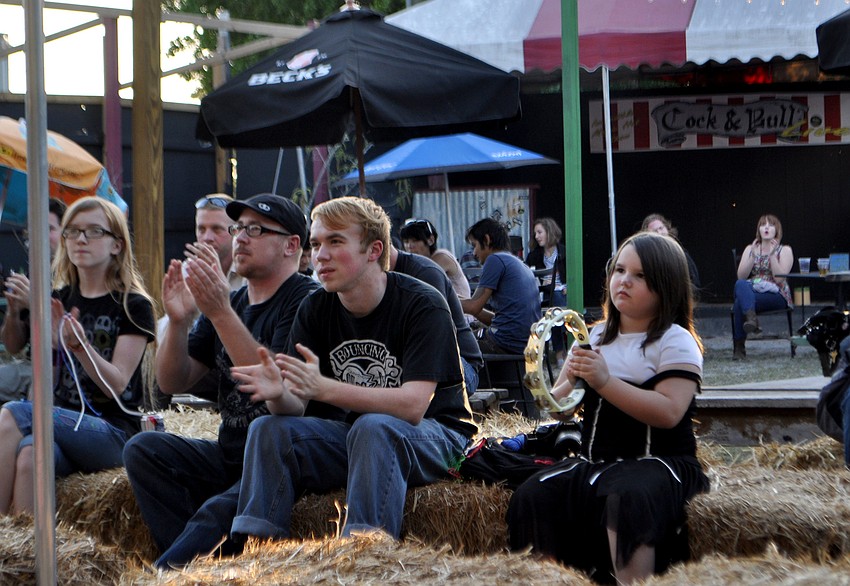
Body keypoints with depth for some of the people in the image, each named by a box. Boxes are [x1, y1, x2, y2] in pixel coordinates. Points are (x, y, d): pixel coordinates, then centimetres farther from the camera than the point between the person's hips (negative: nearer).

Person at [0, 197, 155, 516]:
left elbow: (116, 385, -10)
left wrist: (78, 344, -27)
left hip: (113, 432, -4)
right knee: (30, 454, -33)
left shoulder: (133, 305, -1)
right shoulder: (59, 300, 16)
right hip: (63, 424, 4)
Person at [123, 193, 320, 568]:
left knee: (216, 514, -34)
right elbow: (173, 383, 10)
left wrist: (221, 313, -28)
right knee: (143, 450, -12)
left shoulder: (306, 301, -8)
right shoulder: (231, 301, 15)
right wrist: (178, 320, -9)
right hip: (230, 458, 8)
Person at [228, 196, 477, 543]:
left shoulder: (422, 305, -16)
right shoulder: (315, 310, 1)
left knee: (372, 428, -36)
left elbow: (413, 405, -27)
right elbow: (295, 406, -5)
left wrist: (323, 388, -38)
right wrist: (278, 393, -31)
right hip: (355, 434, 5)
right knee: (268, 430, -16)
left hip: (437, 438, -5)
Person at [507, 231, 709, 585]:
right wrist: (564, 390, -9)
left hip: (659, 461, -6)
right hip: (595, 462, 6)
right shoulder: (595, 337, 16)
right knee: (532, 496, -20)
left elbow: (669, 413, -18)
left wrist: (605, 382, -24)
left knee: (627, 497, -38)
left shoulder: (676, 342, -2)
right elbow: (559, 410, 15)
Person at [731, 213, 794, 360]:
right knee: (740, 285, -36)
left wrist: (772, 255, -12)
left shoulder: (784, 250, 9)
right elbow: (741, 276, 4)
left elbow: (780, 278, -7)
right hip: (751, 292, 3)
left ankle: (739, 347, -33)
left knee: (740, 302, -34)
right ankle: (751, 318, -57)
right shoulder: (750, 249, 19)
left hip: (776, 296, -3)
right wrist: (752, 255, -6)